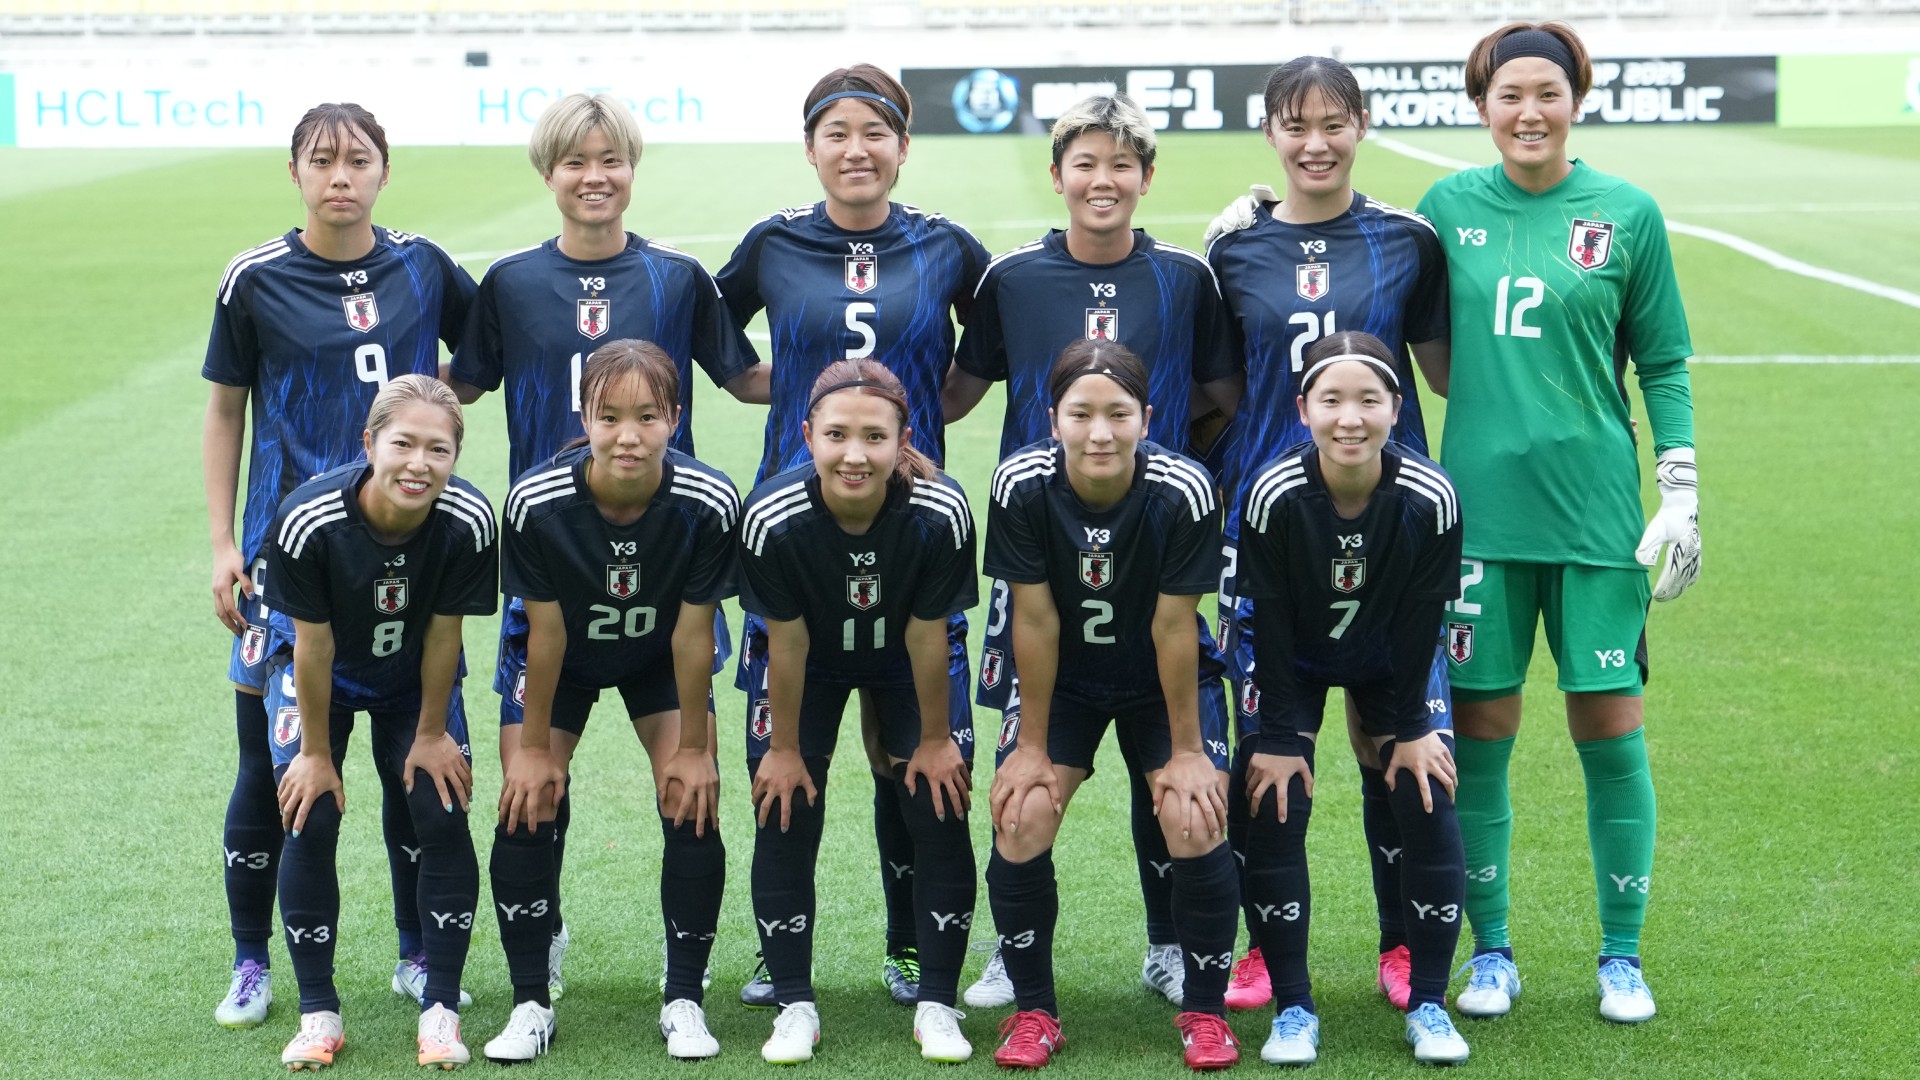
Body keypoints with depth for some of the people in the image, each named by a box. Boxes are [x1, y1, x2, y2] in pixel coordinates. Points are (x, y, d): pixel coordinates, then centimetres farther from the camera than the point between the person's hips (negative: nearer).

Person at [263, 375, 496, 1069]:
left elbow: (443, 634, -17)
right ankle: (318, 1013, 5)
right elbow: (313, 646, -23)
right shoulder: (308, 520, -35)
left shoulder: (467, 521, -31)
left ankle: (440, 1009, 4)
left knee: (443, 819, -8)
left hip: (414, 679, 1)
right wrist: (316, 752, -13)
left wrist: (431, 732, -6)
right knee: (310, 824, -10)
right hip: (321, 675, -1)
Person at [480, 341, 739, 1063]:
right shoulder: (537, 502, -33)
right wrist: (534, 747, -12)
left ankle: (683, 1001, 5)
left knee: (693, 808, -10)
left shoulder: (709, 504, -33)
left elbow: (693, 633, -21)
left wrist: (692, 747, -12)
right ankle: (531, 1004, 6)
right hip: (565, 659, 0)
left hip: (661, 659, 0)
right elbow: (545, 630, -21)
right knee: (526, 808, -8)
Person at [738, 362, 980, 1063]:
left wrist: (934, 739, -10)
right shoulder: (774, 518, -35)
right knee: (785, 821, -4)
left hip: (903, 662, 0)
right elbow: (786, 645, -21)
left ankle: (937, 1005, 9)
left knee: (940, 816, -4)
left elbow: (927, 637, -21)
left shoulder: (940, 512, -35)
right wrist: (784, 749, -10)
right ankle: (795, 1007, 9)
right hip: (813, 663, 0)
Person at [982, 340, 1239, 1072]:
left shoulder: (1183, 491, -29)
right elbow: (1035, 621, -18)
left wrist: (1186, 749, -13)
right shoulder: (1022, 486, -26)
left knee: (1197, 827, -16)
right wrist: (1033, 744, -10)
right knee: (1020, 825, -13)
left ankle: (1204, 1013, 6)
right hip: (1063, 680, 1)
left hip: (1163, 680, -1)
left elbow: (1174, 628, -20)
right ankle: (1034, 1011, 7)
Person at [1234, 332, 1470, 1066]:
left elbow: (1421, 621, -16)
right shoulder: (1273, 495, -31)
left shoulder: (1430, 499, -29)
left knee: (1429, 807, -10)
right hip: (1292, 663, 0)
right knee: (1273, 811, -11)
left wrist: (1410, 725, -10)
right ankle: (1292, 1008, 2)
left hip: (1393, 663, 1)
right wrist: (1280, 735, -17)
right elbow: (1269, 622, -20)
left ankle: (1428, 1004, 4)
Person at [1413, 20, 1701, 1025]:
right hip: (1478, 507, 1)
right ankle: (1490, 950, 18)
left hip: (1596, 510, -1)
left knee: (1610, 730, 2)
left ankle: (1622, 957, 16)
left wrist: (1682, 493, 0)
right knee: (1480, 730, 4)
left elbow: (1663, 364, 5)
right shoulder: (1447, 207, 4)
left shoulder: (1626, 213, 1)